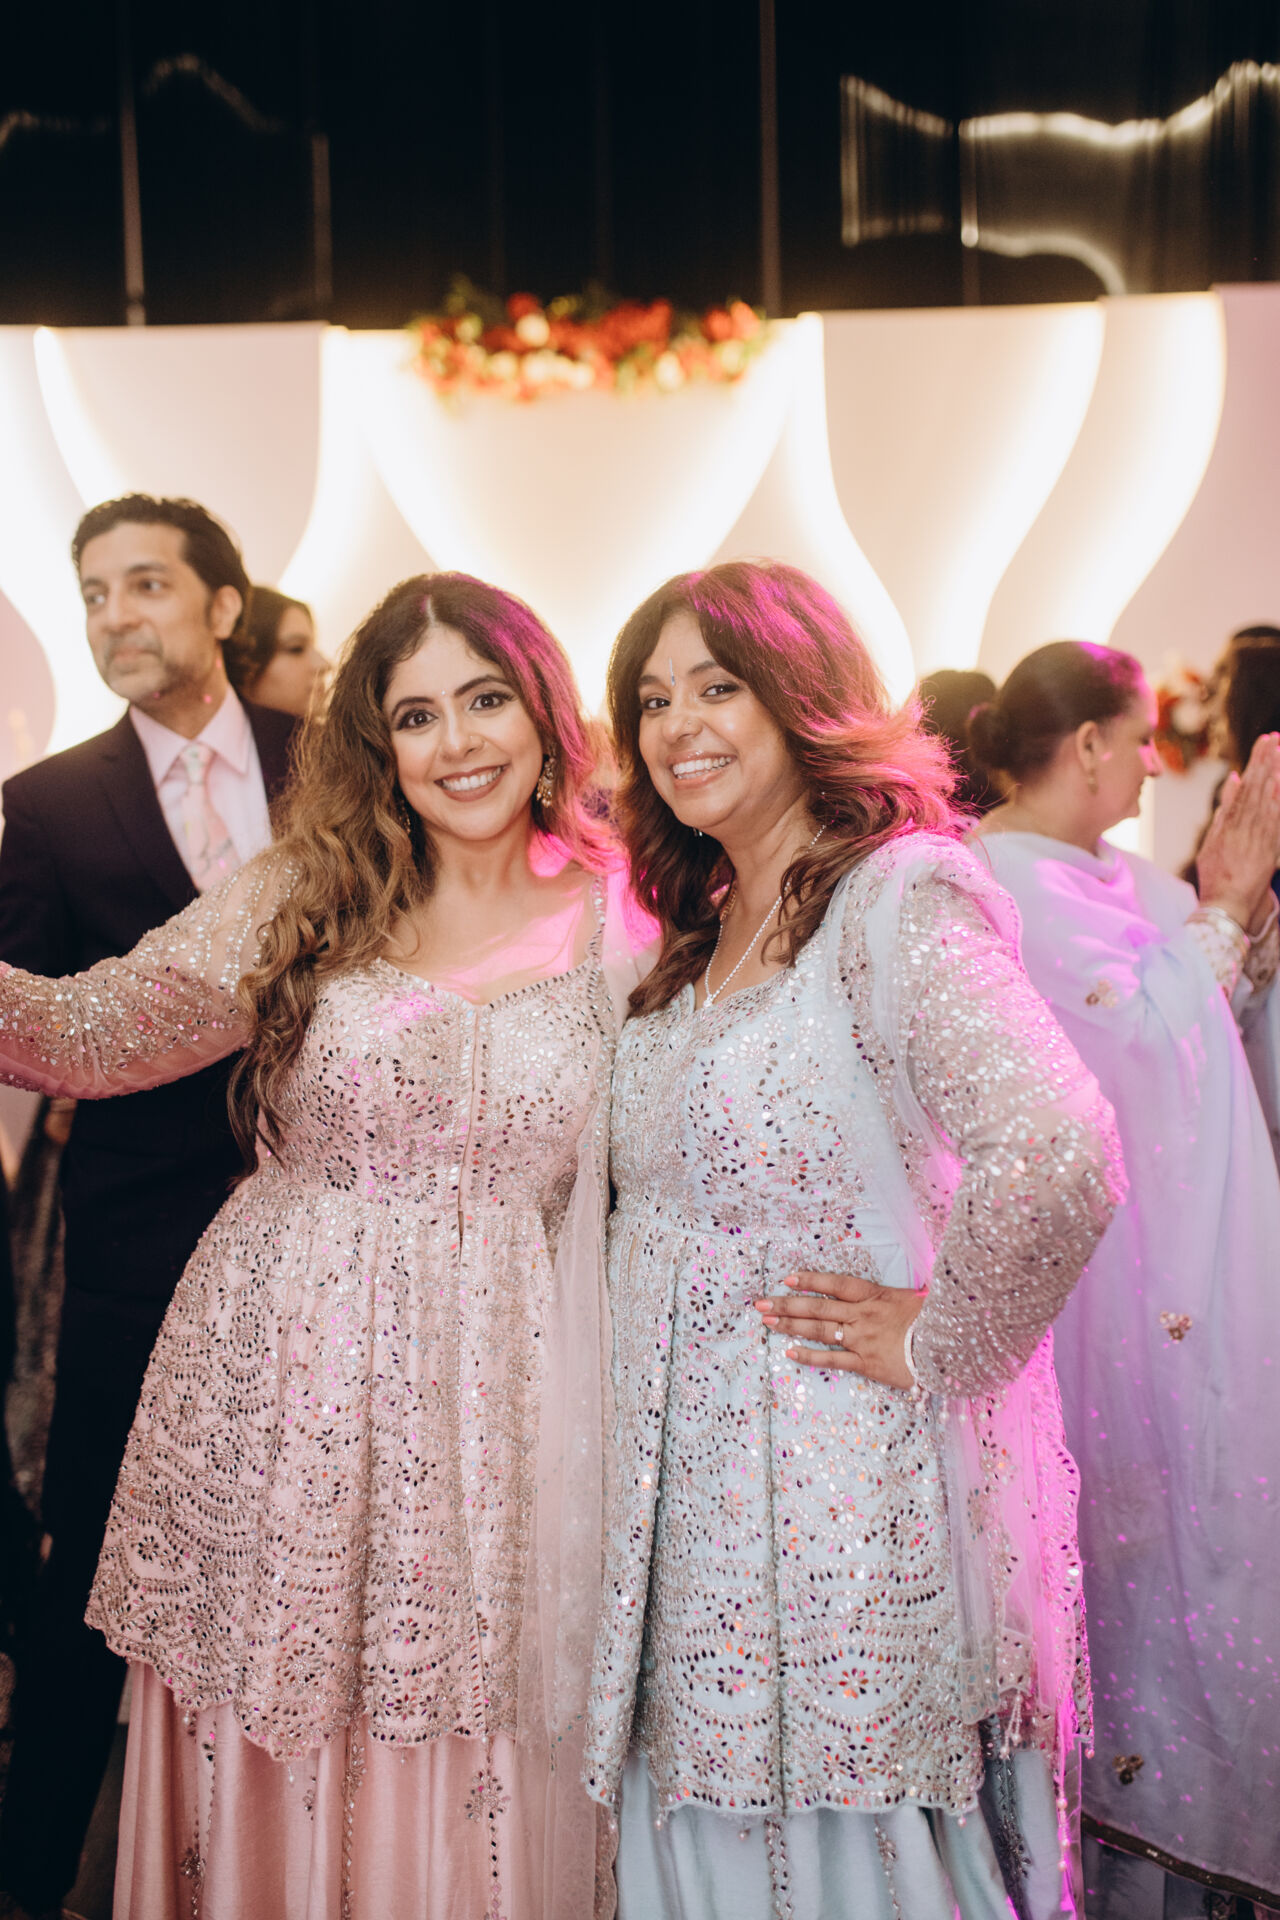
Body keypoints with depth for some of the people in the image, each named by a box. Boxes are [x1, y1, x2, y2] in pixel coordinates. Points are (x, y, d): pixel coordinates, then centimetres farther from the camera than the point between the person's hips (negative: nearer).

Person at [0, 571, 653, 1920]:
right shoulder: (306, 900, 1)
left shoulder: (624, 921, 1)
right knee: (265, 1771, 11)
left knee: (462, 1798, 7)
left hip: (487, 1401, 0)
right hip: (274, 1380, 1)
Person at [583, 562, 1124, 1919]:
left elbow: (1057, 1159, -31)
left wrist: (940, 1342, -19)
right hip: (692, 1486, 8)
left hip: (840, 1487, -8)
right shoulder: (702, 936, 11)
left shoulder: (899, 896, -16)